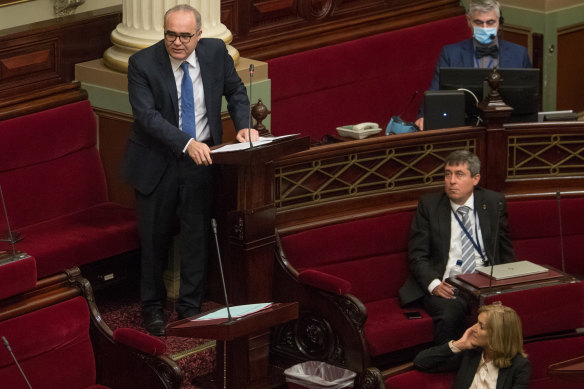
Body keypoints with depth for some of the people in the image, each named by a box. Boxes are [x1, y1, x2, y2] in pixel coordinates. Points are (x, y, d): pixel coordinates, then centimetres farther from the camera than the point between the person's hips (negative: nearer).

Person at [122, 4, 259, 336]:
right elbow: (147, 115, -22)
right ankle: (153, 306, 25)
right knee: (155, 237, 8)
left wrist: (243, 126, -8)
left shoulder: (216, 52, -5)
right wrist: (187, 143, -32)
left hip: (201, 158, 2)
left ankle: (191, 308, 17)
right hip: (158, 160, -2)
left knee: (198, 234, 5)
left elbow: (236, 91, 10)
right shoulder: (143, 63, -15)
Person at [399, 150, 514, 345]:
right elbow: (417, 255, 3)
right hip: (445, 285, -1)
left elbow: (506, 252, 16)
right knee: (450, 314, -35)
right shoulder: (428, 205, 6)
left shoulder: (494, 203, 10)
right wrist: (434, 284, -16)